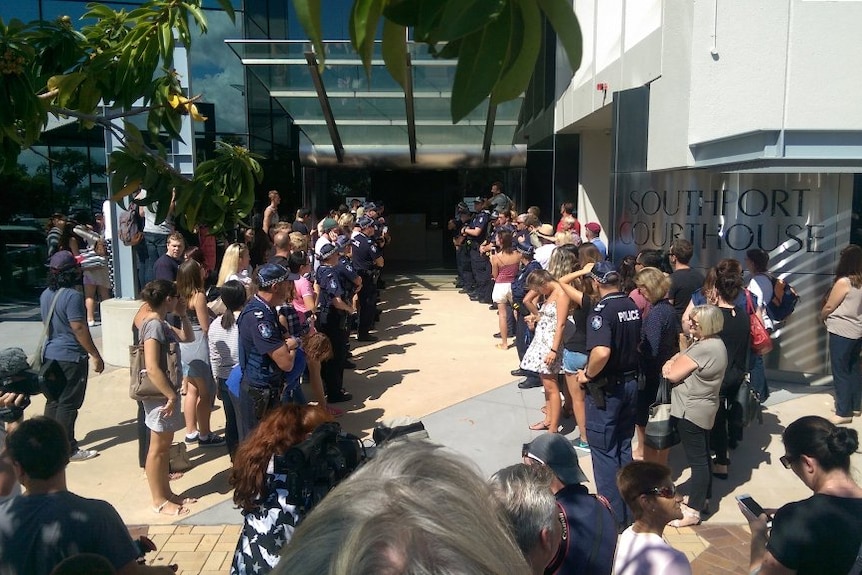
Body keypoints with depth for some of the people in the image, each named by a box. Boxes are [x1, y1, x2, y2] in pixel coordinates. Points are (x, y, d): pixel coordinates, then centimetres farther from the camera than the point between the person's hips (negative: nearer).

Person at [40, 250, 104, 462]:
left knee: (53, 400, 16)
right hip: (71, 357, -8)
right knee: (68, 404, -1)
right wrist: (96, 355, -16)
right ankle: (68, 449, 7)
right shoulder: (72, 296, -20)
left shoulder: (46, 294, 7)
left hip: (51, 355, 9)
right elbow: (79, 328, -22)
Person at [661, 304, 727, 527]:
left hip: (692, 411, -11)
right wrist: (671, 363, -6)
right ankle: (702, 499, 33)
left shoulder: (705, 348, -24)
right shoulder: (710, 343, 9)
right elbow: (682, 358, 13)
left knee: (697, 460, -3)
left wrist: (670, 366, -2)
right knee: (702, 457, 20)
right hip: (700, 408, 11)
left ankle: (693, 511, 4)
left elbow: (674, 374, -22)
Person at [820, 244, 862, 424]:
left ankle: (844, 413, 4)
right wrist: (828, 316, 21)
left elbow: (829, 307, -11)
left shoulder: (843, 282, -19)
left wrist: (821, 317, 9)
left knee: (840, 372, 0)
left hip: (841, 332, -8)